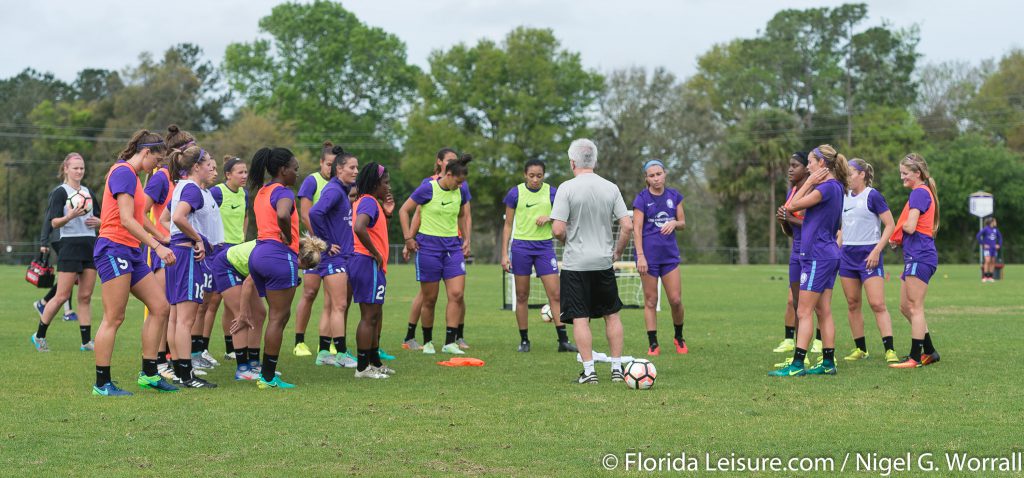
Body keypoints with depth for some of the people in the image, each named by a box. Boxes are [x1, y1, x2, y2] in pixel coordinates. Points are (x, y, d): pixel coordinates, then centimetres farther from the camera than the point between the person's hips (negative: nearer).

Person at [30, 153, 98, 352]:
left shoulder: (88, 192, 16)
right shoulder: (60, 192, -5)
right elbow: (54, 223, -12)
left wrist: (98, 222, 2)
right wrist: (70, 216, -30)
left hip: (90, 246, 6)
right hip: (69, 246, -6)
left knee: (86, 296, 4)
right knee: (62, 296, -6)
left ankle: (86, 341, 5)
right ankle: (39, 336, 8)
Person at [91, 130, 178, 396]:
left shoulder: (131, 175, 18)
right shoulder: (123, 172, -13)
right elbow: (126, 220, -21)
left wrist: (161, 237, 39)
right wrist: (157, 247, -23)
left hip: (131, 252, 10)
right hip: (114, 249, -10)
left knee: (160, 307, 6)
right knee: (114, 319, -7)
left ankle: (148, 374, 11)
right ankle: (102, 383, -2)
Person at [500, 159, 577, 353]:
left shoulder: (551, 192, 1)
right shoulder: (515, 193, -2)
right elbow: (508, 225, 4)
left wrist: (550, 217, -12)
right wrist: (504, 254, -1)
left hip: (545, 247, 1)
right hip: (521, 247, -1)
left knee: (555, 295, -6)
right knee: (522, 296, 4)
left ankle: (563, 340, -5)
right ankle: (524, 340, 14)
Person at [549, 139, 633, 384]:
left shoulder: (567, 188, -11)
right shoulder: (611, 188, 1)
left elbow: (558, 230, -16)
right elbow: (627, 226, -2)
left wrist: (568, 241, 6)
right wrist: (617, 252, 11)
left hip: (576, 263, -4)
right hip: (604, 263, 4)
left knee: (580, 318, 1)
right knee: (612, 314, 15)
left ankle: (589, 371, 0)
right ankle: (617, 368, 16)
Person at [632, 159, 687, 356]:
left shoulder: (674, 196, 7)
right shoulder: (642, 199, -4)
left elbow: (683, 223, 13)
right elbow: (637, 229, -8)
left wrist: (674, 223, -11)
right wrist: (640, 256, -16)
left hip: (670, 253, 3)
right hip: (649, 254, -3)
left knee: (676, 299, 1)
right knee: (650, 300, 1)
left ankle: (679, 337, 22)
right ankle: (653, 344, 7)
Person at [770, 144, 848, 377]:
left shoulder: (827, 187, -17)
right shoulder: (835, 187, 13)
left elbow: (792, 206, -13)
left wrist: (809, 182, -7)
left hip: (817, 257, -10)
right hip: (828, 255, 10)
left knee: (804, 313, -7)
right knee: (823, 312, 11)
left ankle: (797, 365, -7)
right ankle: (828, 363, 14)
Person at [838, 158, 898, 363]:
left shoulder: (873, 196, -8)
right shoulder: (845, 197, 12)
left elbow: (890, 225, -9)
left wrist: (877, 250, -16)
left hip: (868, 255, -7)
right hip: (847, 254, 7)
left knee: (877, 304, -11)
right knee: (852, 304, 7)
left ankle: (890, 350, -12)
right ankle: (860, 349, 16)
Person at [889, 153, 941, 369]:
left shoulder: (919, 193, -12)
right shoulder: (923, 192, 19)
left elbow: (910, 227, -19)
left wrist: (901, 225, 1)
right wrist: (898, 239, 10)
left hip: (920, 256, -10)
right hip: (915, 256, 10)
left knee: (914, 307, -6)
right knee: (905, 306, 13)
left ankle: (915, 357, -3)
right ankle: (929, 351, 18)